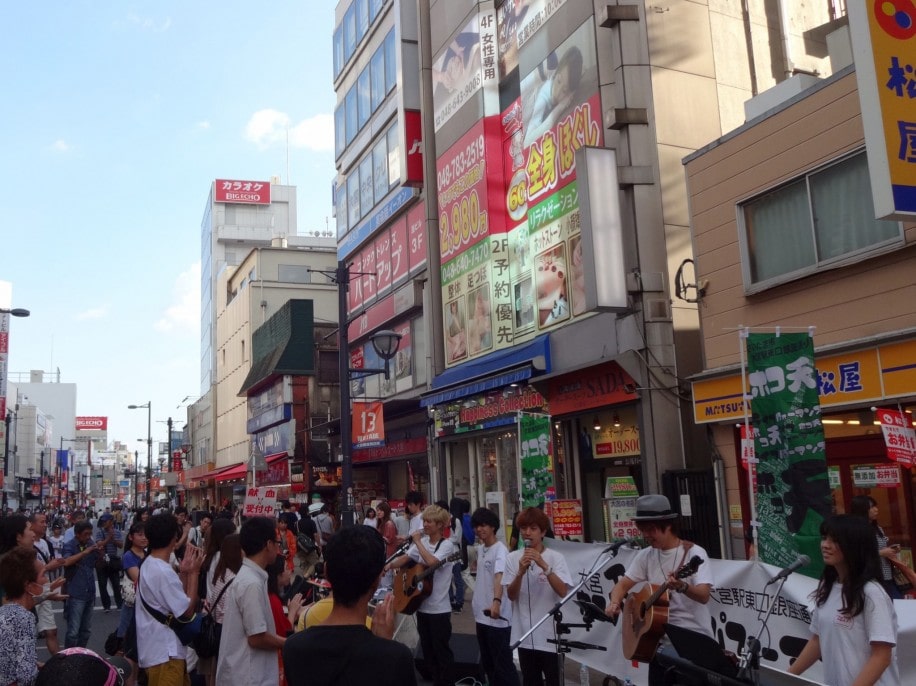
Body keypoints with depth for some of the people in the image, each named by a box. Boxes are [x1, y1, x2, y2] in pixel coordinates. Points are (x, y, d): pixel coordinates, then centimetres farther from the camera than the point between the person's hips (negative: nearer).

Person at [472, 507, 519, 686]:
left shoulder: (500, 550, -17)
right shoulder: (480, 549, 10)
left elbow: (499, 576, -33)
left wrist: (497, 601, -48)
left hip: (498, 618, -9)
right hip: (481, 614, 9)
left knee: (503, 664, -3)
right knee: (487, 663, 17)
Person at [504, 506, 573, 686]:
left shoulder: (555, 557, -7)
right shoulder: (512, 558, 0)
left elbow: (563, 592, -18)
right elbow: (511, 595, -5)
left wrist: (544, 566, -28)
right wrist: (521, 572, -22)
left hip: (550, 634, -3)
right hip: (524, 635, 3)